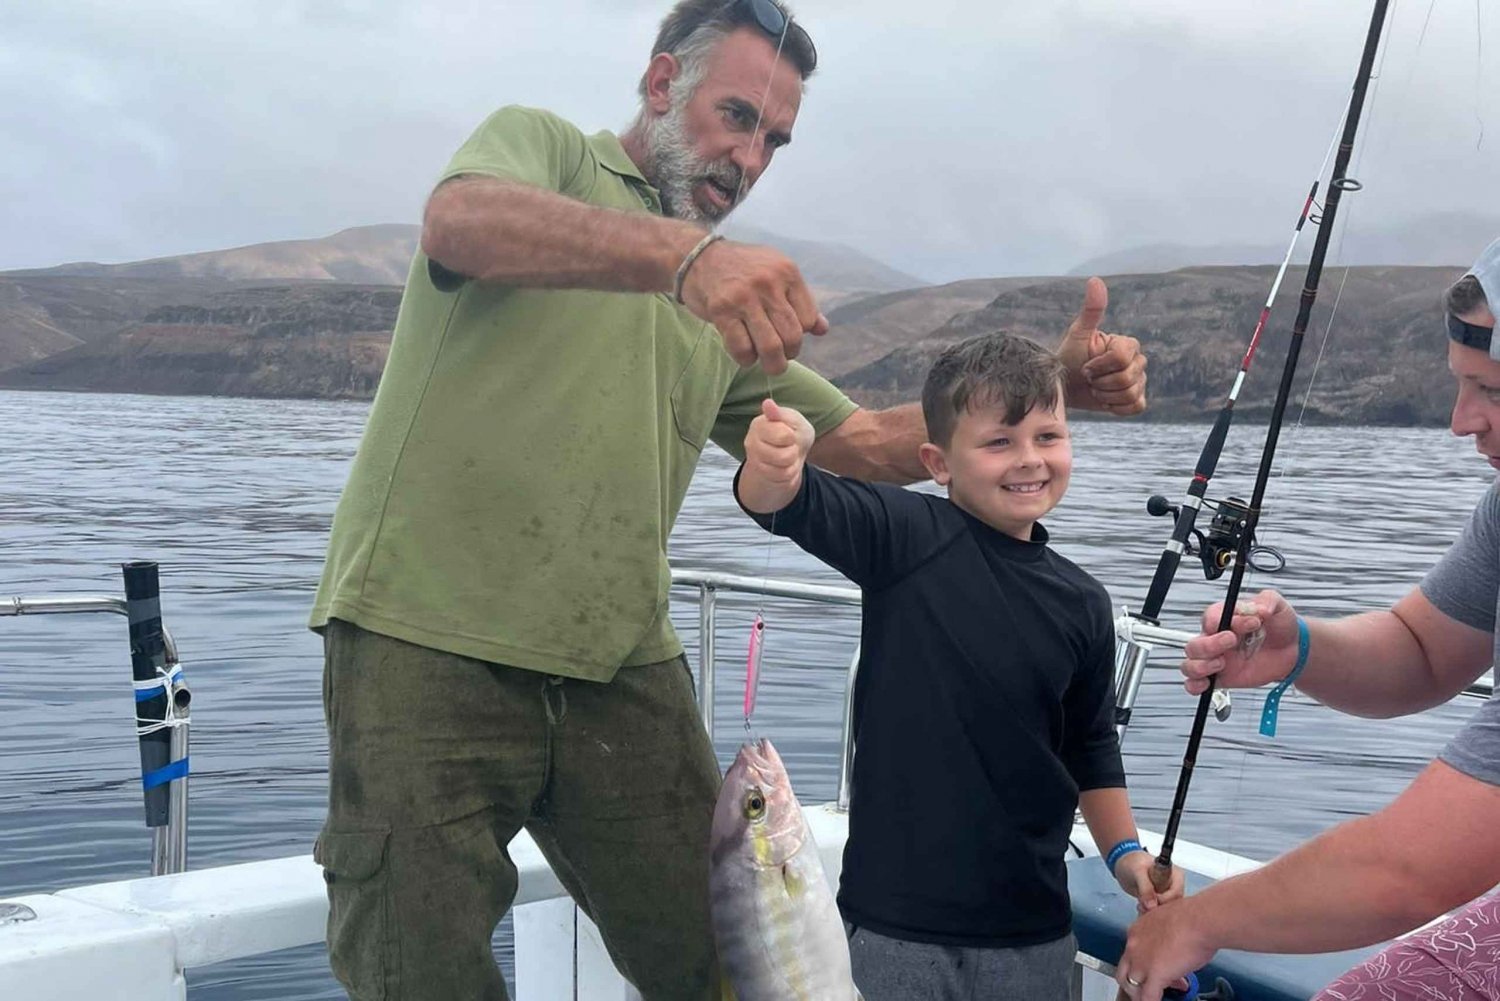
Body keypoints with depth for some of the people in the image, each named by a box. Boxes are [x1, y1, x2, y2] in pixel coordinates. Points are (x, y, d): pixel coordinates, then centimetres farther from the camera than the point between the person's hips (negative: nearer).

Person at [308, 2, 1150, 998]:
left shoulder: (731, 312, 21)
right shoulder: (539, 144, 5)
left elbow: (866, 442, 18)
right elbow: (461, 222, -20)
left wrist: (1059, 383, 8)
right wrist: (685, 250, -37)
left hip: (623, 672, 6)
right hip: (428, 646, -5)